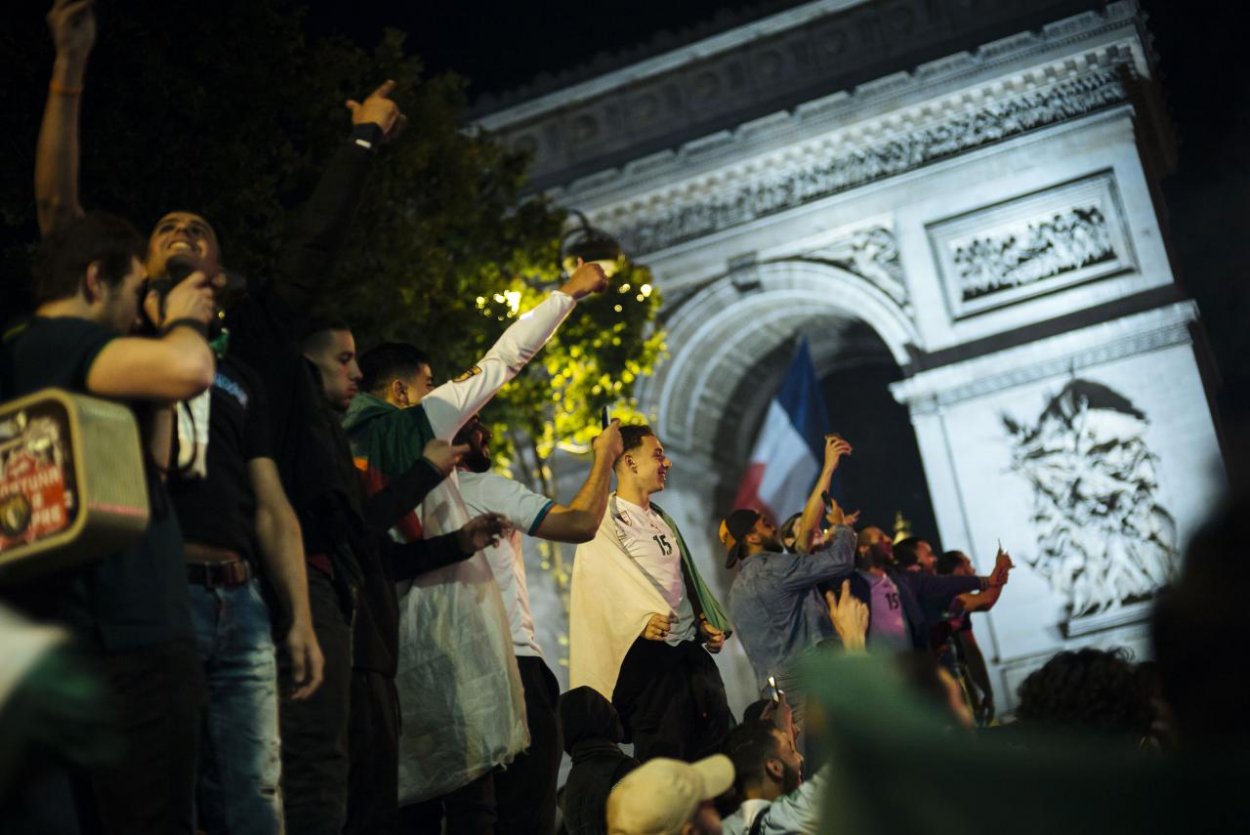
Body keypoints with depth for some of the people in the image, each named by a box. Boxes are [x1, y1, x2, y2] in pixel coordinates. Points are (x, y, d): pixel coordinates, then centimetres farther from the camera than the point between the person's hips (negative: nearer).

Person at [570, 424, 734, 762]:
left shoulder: (662, 519, 19)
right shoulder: (605, 521, -6)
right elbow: (598, 584, -17)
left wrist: (708, 622, 11)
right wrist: (640, 622, -30)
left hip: (691, 647, 8)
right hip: (649, 651, -8)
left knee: (721, 745, 6)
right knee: (664, 757, -7)